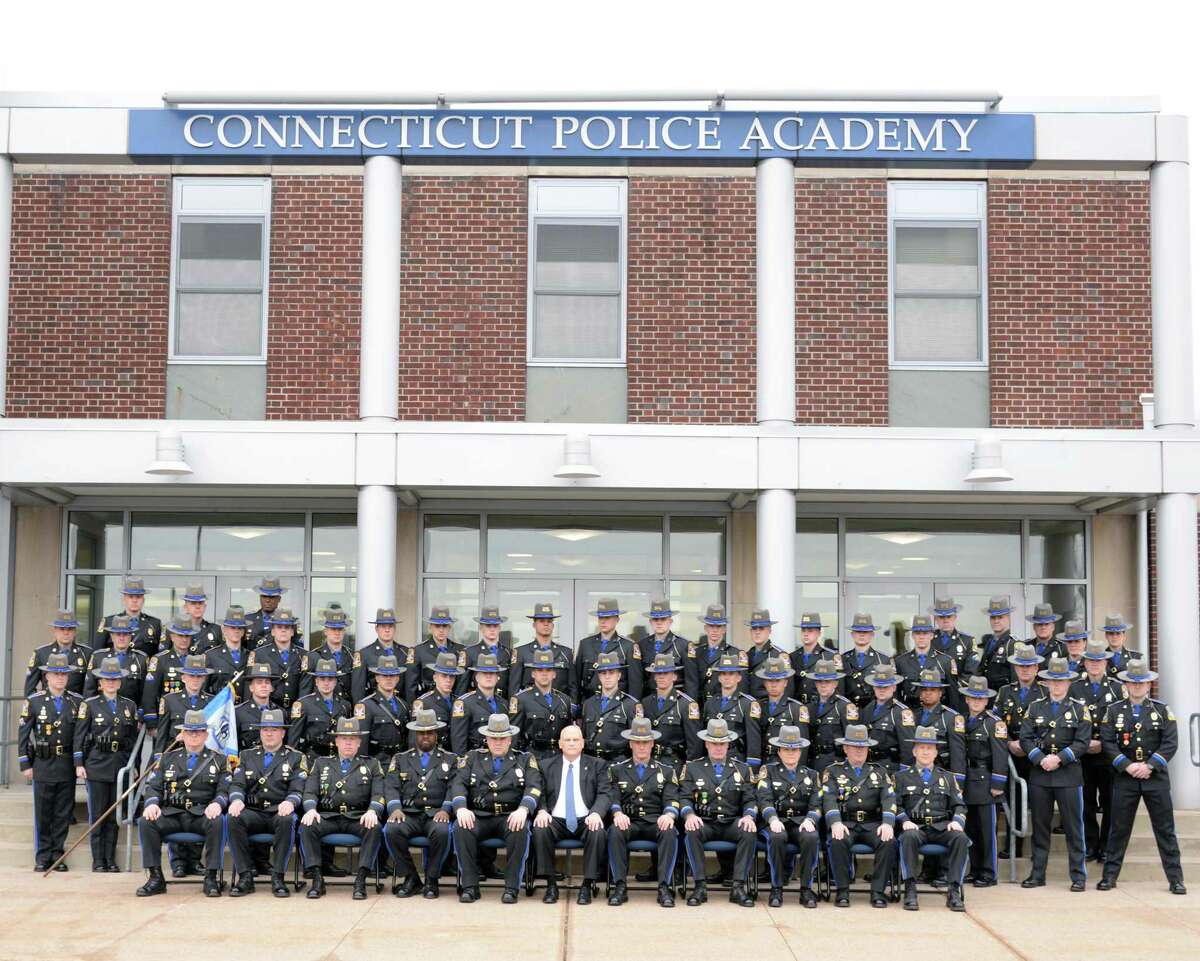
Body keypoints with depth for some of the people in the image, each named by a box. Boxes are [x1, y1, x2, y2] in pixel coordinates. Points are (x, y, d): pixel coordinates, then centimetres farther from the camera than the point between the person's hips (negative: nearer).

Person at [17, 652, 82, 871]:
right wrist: (25, 764, -2)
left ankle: (57, 854, 16)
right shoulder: (34, 701, -1)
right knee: (43, 814, 4)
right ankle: (42, 857, 13)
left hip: (68, 766, 2)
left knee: (63, 813, 6)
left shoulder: (77, 702, 2)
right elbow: (23, 734, 2)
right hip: (43, 765, -2)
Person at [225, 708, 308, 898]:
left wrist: (290, 802, -22)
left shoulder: (296, 758, 14)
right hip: (253, 813, 2)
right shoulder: (246, 756, 22)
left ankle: (278, 877, -30)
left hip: (280, 813, -2)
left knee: (286, 820, -38)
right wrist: (237, 799, -14)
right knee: (233, 819, -31)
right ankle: (246, 877, -25)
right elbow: (236, 784, 9)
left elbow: (298, 789, 1)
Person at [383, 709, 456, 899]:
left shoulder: (450, 760, 16)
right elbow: (391, 787, 7)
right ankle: (409, 877, -12)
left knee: (442, 831, -35)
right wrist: (395, 808, -12)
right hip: (408, 814, 1)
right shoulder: (400, 759, 19)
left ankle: (431, 880, -15)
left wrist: (445, 809, -14)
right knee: (391, 830, -31)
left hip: (436, 814, -1)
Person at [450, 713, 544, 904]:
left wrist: (523, 809, -21)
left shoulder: (525, 759, 15)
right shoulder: (473, 758, 18)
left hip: (511, 816, -1)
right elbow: (458, 784, 5)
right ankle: (469, 886, -23)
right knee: (461, 828, -31)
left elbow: (534, 787, 0)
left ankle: (511, 887, -27)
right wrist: (461, 808, -16)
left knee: (520, 830, -35)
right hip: (478, 815, 1)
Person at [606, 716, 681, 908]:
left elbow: (672, 800, 7)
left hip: (656, 822, 0)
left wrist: (669, 814, -18)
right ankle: (620, 886, -31)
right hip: (628, 822, 0)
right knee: (615, 831, -35)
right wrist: (617, 813, -18)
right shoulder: (617, 769, 18)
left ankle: (664, 887, -34)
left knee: (670, 832, -35)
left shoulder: (666, 771, 19)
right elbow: (612, 798, 6)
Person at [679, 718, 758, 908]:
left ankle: (738, 887, -28)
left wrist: (749, 816, -14)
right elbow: (685, 798, 3)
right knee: (692, 832, -35)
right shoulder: (692, 768, 11)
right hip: (704, 823, -1)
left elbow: (750, 800, 9)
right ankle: (700, 886, -28)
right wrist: (689, 815, -19)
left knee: (749, 832, -32)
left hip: (732, 823, 1)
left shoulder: (742, 769, 14)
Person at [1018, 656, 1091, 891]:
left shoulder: (1079, 709, 4)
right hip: (1039, 774, 2)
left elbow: (1082, 742, -4)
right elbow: (1025, 739, 3)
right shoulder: (1035, 707, 9)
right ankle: (1037, 874, 13)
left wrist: (1059, 758, -14)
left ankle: (1078, 876, 6)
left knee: (1073, 827, -1)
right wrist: (1041, 759, -12)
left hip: (1069, 774, -2)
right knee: (1039, 826, 7)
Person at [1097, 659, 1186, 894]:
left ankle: (1175, 879, 6)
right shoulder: (1113, 711, 7)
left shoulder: (1162, 710, 6)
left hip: (1156, 777, 0)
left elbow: (1170, 743, -2)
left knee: (1165, 829, 1)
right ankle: (1110, 876, 10)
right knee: (1119, 828, 3)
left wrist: (1149, 766, -13)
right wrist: (1128, 766, -12)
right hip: (1125, 778, 0)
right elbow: (1108, 743, 0)